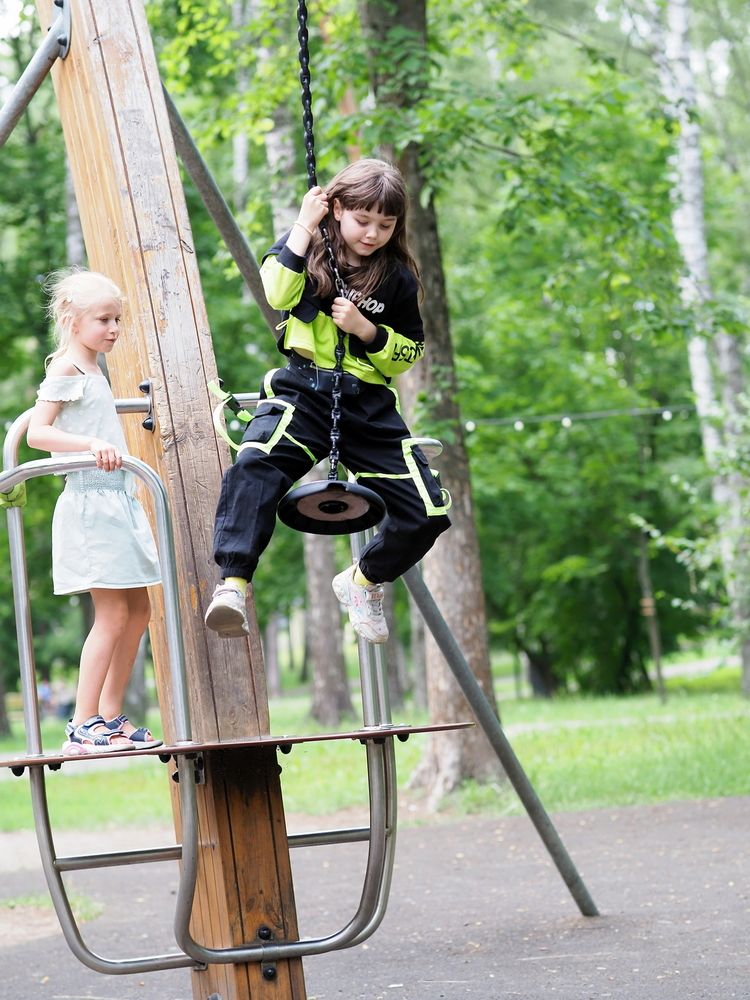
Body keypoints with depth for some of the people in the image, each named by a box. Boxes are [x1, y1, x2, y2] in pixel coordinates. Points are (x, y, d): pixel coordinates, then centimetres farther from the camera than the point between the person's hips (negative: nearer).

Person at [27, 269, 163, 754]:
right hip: (91, 500, -10)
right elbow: (37, 432, -20)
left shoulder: (93, 371, 17)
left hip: (117, 500, 10)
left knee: (138, 609, 10)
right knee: (113, 614, -12)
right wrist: (90, 444, -32)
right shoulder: (65, 370, -10)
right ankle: (83, 727, -8)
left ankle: (110, 716, 16)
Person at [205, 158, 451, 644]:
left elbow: (410, 353, 11)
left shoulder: (398, 277, 8)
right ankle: (233, 584, -41)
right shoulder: (309, 248, 6)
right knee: (255, 467, -36)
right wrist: (304, 226, -13)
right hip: (303, 390, -3)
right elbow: (278, 293, -14)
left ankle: (365, 579, 25)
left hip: (371, 405, 3)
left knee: (428, 513, -5)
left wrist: (366, 329, -7)